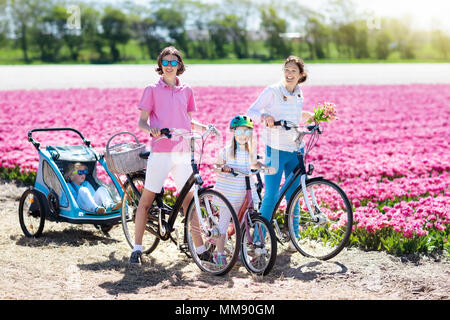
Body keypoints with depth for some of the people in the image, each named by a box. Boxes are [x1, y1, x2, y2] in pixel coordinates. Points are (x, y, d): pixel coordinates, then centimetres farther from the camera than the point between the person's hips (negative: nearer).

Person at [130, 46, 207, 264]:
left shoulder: (186, 91, 13)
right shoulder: (152, 90, 2)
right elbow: (141, 121, -1)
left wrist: (205, 127, 3)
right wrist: (151, 129, -22)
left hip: (182, 152, 3)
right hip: (160, 152, -3)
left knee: (189, 199, 4)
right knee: (146, 199, -1)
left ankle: (199, 248, 11)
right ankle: (137, 248, 7)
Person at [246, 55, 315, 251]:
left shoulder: (299, 96, 10)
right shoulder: (272, 91, -7)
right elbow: (251, 111, -11)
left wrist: (310, 117, 9)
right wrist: (264, 116, -30)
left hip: (296, 150, 5)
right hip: (276, 149, -5)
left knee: (293, 195, 8)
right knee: (271, 195, -8)